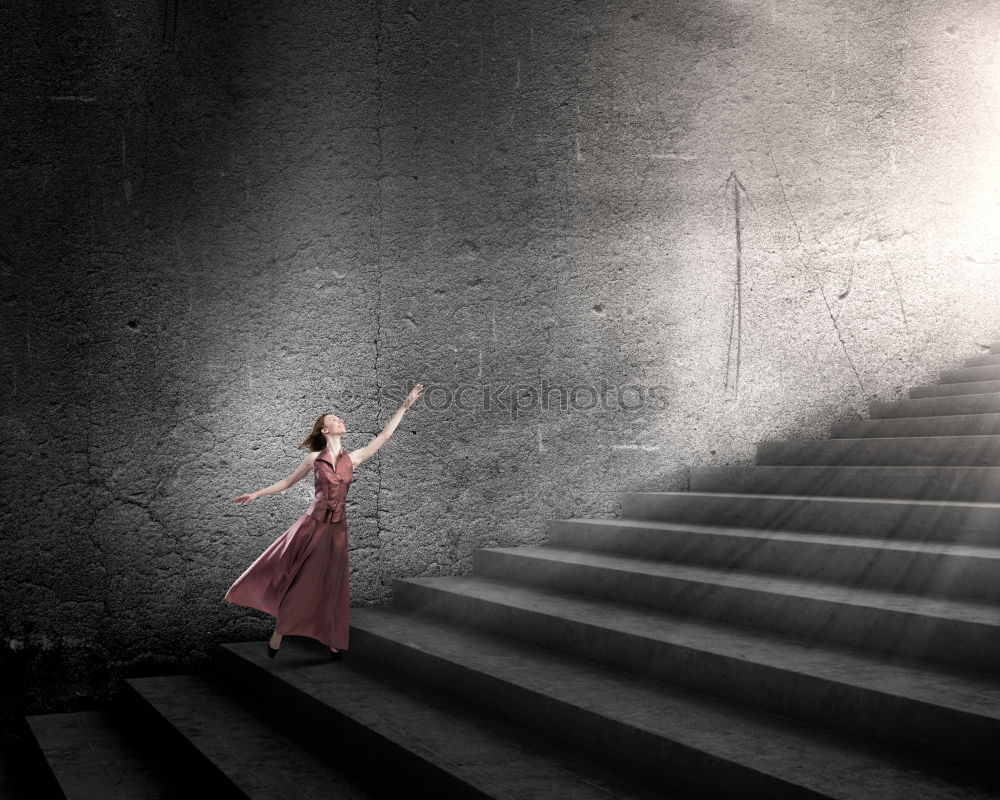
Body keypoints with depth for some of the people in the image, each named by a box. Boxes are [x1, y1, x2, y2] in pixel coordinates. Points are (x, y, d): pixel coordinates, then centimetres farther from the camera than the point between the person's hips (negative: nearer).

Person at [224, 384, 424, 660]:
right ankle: (278, 632, 14)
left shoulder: (352, 458, 5)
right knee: (294, 579, 1)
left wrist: (406, 404, 0)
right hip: (311, 524, -1)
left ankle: (333, 641, 15)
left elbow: (384, 435, 3)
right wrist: (256, 494, 12)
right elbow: (288, 481, 12)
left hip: (336, 529, 1)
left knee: (331, 586, 7)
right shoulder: (314, 459, 1)